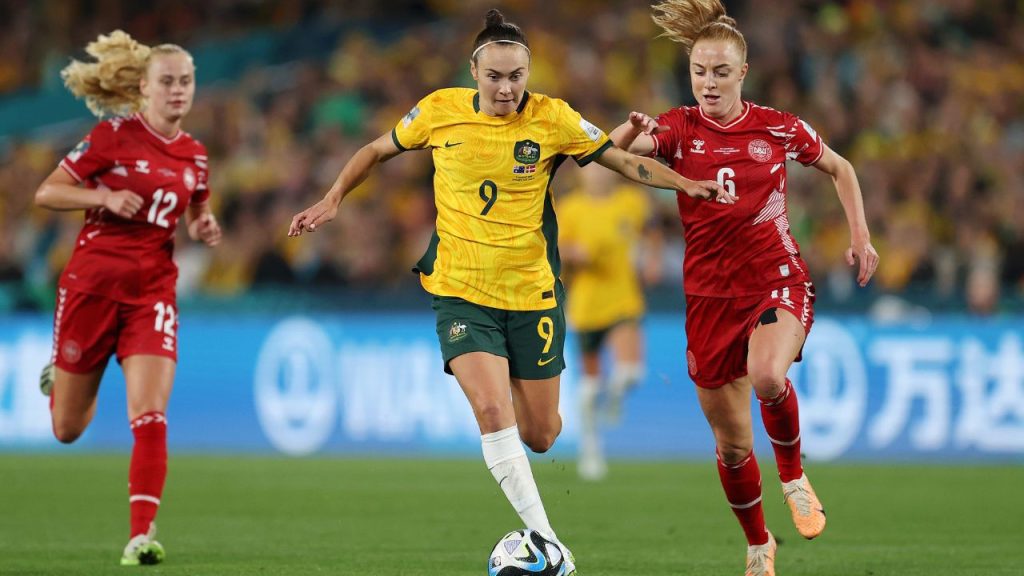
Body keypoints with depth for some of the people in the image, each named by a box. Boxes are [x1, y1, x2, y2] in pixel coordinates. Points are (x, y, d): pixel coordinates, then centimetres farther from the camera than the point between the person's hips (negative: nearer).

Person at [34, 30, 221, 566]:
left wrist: (204, 228, 1)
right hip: (92, 282, -2)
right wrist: (105, 197, -20)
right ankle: (59, 379, 46)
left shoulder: (193, 154, 6)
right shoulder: (114, 135, -7)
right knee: (68, 430, 11)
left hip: (152, 291, 2)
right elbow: (46, 193, -5)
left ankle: (142, 533, -17)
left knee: (150, 416, -17)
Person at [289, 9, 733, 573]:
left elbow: (625, 161, -1)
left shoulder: (552, 119, -7)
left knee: (540, 436, 6)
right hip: (461, 292, -1)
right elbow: (376, 151, 12)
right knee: (492, 412, -22)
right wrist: (332, 200, 5)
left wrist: (686, 184, -14)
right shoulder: (440, 111, -5)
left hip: (532, 294, 1)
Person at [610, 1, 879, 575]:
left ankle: (794, 477, -6)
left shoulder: (778, 127, -2)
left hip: (780, 280, -2)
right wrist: (630, 132, -42)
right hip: (711, 293, 2)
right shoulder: (679, 128, -3)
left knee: (767, 377, -34)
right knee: (731, 445, 7)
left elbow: (839, 168, 15)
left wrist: (860, 234, 5)